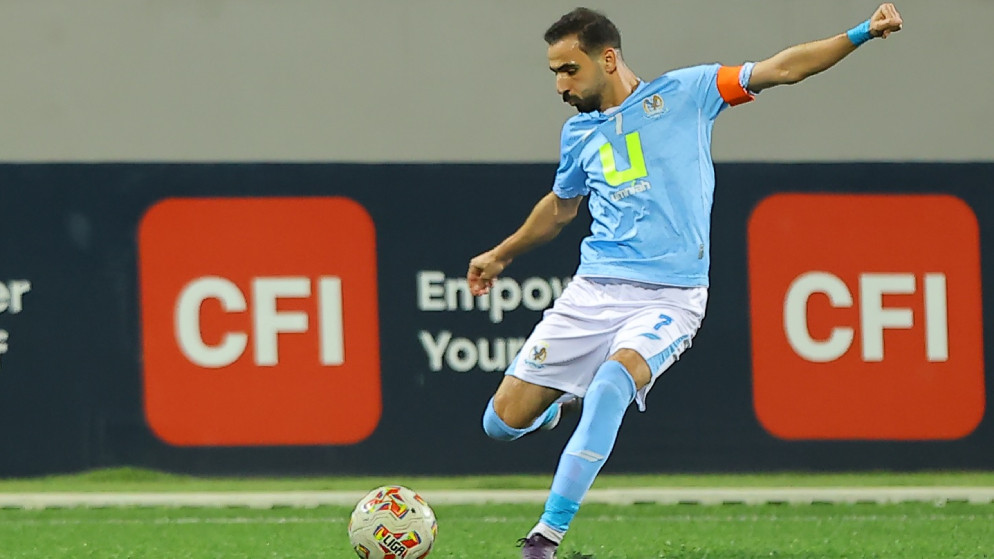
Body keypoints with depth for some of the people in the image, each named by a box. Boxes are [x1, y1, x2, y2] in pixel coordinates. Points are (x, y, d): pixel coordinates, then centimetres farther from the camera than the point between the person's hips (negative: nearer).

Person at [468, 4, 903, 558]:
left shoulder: (684, 92, 3)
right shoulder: (580, 132, 16)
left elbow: (780, 69, 1)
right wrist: (502, 254, 45)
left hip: (668, 298, -5)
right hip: (593, 290, 5)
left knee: (613, 381, -34)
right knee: (504, 420, -4)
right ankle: (555, 401, 33)